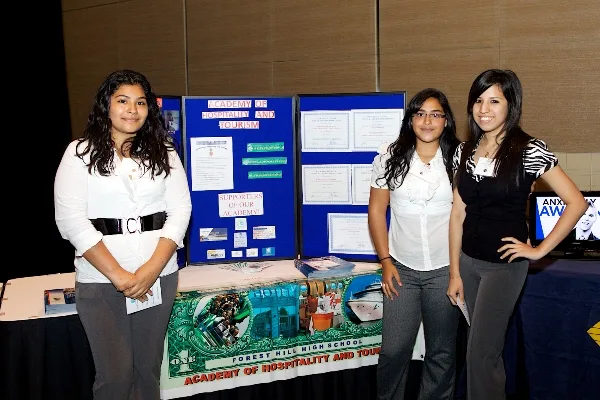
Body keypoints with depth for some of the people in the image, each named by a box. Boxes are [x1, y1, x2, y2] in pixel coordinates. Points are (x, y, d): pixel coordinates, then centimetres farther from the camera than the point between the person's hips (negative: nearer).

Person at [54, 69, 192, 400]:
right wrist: (118, 275, -14)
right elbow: (70, 220, -8)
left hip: (159, 276, 3)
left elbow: (180, 210, 1)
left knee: (148, 367, 11)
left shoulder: (163, 152, 7)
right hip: (99, 279, -2)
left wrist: (152, 269, -12)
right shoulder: (81, 152, -1)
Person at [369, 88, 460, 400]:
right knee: (393, 350, 3)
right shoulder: (390, 159, 1)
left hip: (445, 269, 0)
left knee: (441, 351, 11)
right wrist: (385, 261, -1)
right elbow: (376, 210, 4)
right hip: (402, 268, 1)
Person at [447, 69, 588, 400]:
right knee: (487, 346, 17)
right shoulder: (464, 152, 3)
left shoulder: (530, 151, -12)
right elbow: (458, 214, 5)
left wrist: (540, 250, -10)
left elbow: (576, 202, -12)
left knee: (480, 351, -1)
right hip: (468, 261, 5)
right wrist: (454, 272, 5)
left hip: (505, 265, -5)